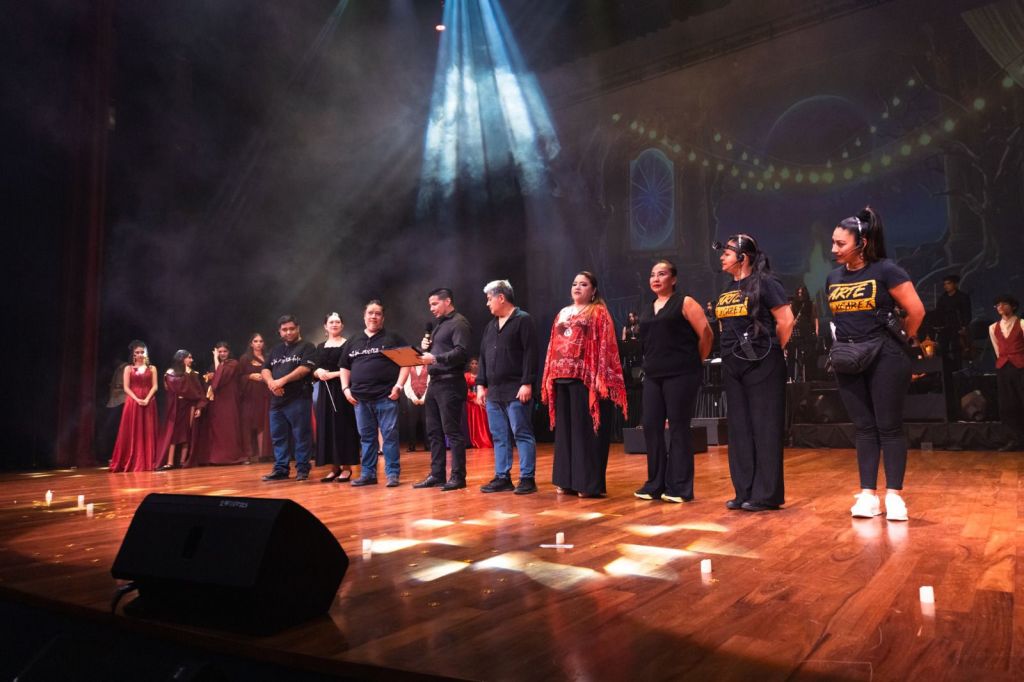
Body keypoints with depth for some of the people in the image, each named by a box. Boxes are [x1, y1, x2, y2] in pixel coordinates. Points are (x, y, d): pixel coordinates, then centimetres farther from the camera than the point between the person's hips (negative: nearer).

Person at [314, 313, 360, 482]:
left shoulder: (347, 344, 0)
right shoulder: (320, 347, 15)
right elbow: (314, 371, 14)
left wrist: (334, 374, -15)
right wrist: (318, 372, -7)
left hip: (342, 390, -5)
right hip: (325, 392, 5)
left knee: (344, 427, -4)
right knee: (327, 428, 4)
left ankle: (347, 467, 2)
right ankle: (334, 467, 11)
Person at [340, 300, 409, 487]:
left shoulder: (393, 339, 4)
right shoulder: (353, 342, 16)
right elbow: (344, 367, 21)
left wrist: (399, 386, -11)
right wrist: (346, 388, 8)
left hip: (386, 397, -4)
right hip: (360, 398, 4)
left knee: (390, 435, -4)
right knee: (366, 437, 10)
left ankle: (392, 474, 2)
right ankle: (368, 474, 18)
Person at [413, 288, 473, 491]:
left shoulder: (459, 323, -7)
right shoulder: (439, 325, 21)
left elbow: (462, 352, -20)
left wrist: (435, 358, -25)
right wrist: (426, 347, 6)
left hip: (450, 384, -9)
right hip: (435, 383, 9)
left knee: (452, 431, -6)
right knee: (434, 432, 10)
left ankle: (458, 477, 1)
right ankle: (436, 475, 17)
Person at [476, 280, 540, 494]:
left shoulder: (523, 320, -4)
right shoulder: (490, 326, 19)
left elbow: (530, 354, -12)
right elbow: (483, 357, 20)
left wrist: (527, 383, -17)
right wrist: (481, 385, 12)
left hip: (516, 392, -8)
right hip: (494, 392, 8)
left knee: (522, 434, -3)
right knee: (499, 437, 10)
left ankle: (527, 479, 3)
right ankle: (502, 478, 16)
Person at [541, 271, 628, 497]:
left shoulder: (599, 312, 2)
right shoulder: (562, 314, 20)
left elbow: (605, 346, -6)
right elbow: (553, 346, 18)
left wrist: (600, 377, -16)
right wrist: (549, 377, 10)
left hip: (586, 377, -6)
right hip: (562, 377, 6)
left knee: (586, 429, -3)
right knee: (565, 429, 9)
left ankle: (589, 482, 3)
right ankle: (567, 480, 17)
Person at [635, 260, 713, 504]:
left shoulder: (685, 302, -2)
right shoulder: (647, 310, 16)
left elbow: (706, 335, -5)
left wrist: (695, 363, 1)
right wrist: (651, 365, 14)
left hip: (680, 375, -6)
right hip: (653, 376, 6)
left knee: (678, 429, -3)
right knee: (651, 427, 5)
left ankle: (679, 487, 6)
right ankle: (655, 484, 16)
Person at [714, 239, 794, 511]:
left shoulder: (764, 283, -8)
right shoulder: (727, 291, 14)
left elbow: (786, 321, -11)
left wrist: (771, 350, -2)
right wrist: (733, 352, 12)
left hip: (762, 365, -8)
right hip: (733, 366, 8)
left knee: (765, 428, -2)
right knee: (740, 429, 9)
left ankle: (766, 494, 6)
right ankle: (745, 492, 17)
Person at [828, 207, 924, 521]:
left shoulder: (886, 270, -10)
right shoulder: (833, 277, 8)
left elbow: (916, 311, -8)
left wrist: (900, 342, 2)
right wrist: (845, 341, 13)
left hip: (883, 358, -5)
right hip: (847, 360, 5)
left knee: (889, 426, 0)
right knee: (864, 427, 8)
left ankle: (894, 495, 8)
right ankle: (868, 494, 12)